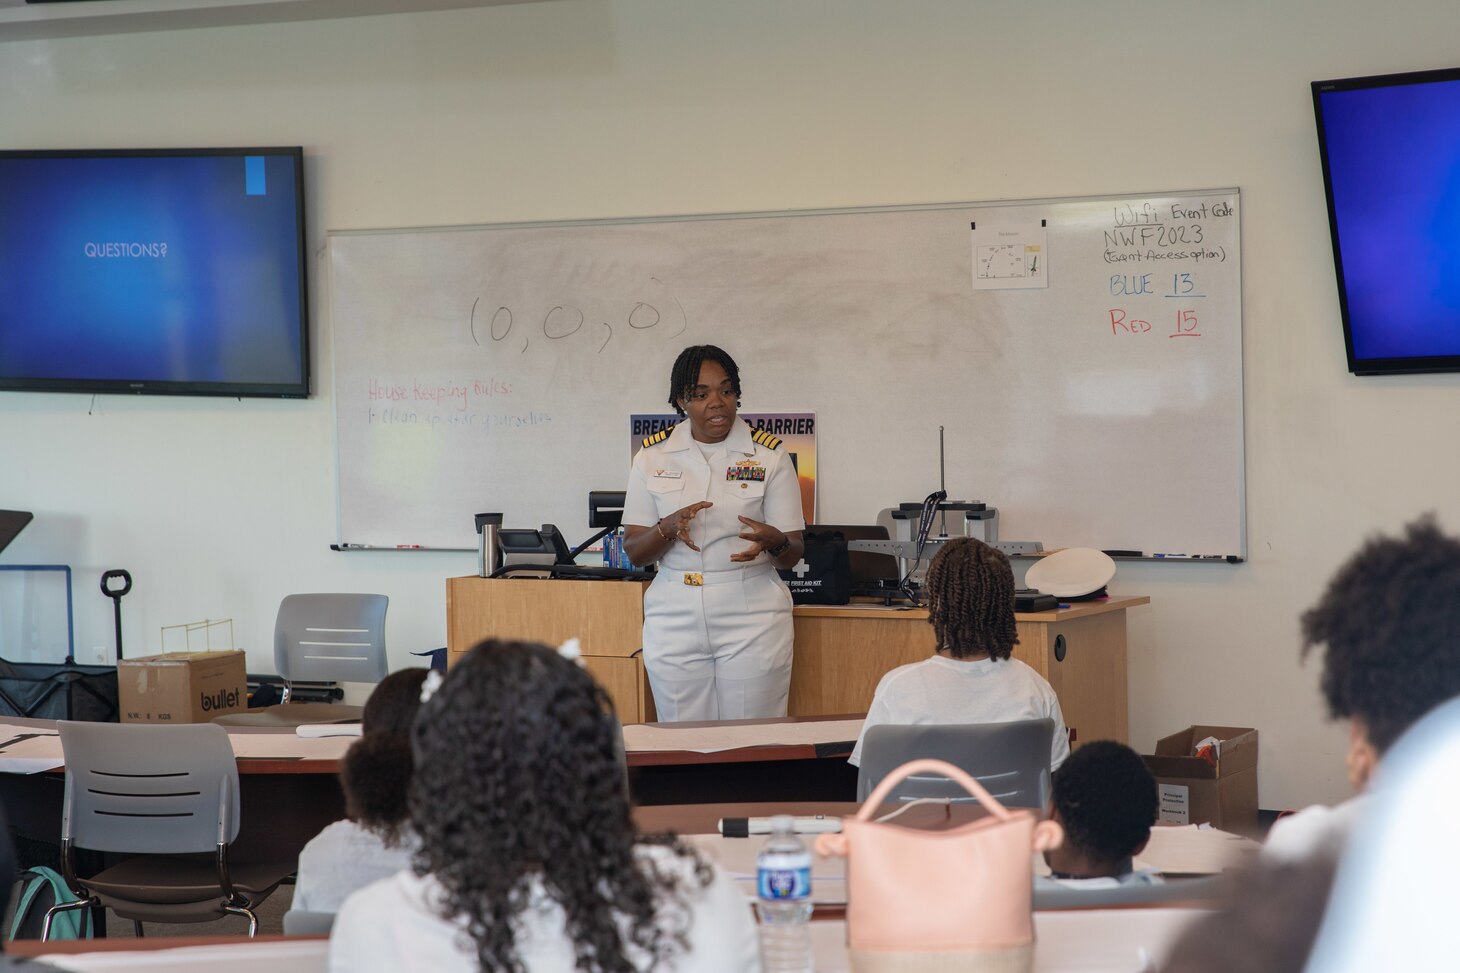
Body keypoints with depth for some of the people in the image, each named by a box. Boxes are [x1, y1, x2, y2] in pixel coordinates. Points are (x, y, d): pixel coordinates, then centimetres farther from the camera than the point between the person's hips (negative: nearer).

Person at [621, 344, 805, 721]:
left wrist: (774, 542, -20)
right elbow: (634, 552, 5)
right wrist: (669, 528, -15)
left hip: (752, 618, -1)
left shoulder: (769, 456, 2)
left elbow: (793, 555, 3)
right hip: (675, 619, 1)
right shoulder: (654, 456, 6)